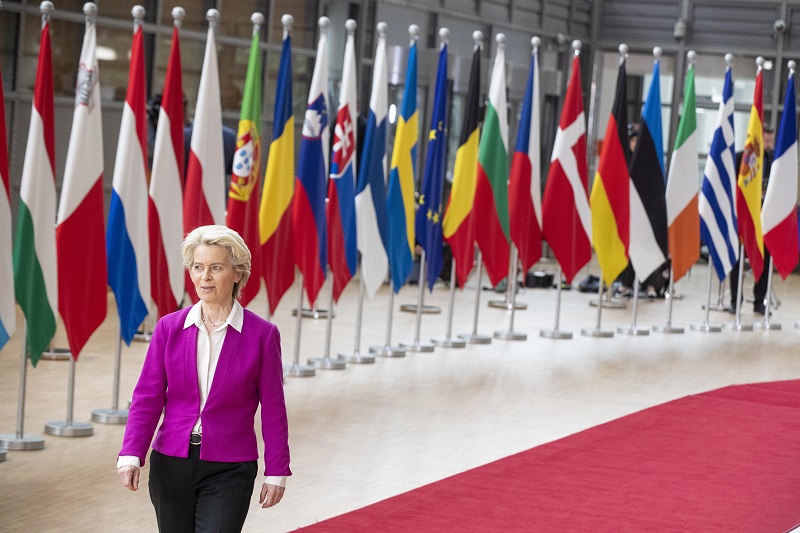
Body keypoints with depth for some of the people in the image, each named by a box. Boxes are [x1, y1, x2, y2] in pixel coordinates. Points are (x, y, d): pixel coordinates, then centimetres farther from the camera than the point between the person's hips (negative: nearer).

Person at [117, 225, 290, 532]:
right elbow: (147, 398, 0)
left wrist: (276, 472, 0)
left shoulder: (262, 334, -4)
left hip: (228, 472, -3)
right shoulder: (169, 328, 1)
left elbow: (272, 410, 0)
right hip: (170, 464, 3)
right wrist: (131, 455, -12)